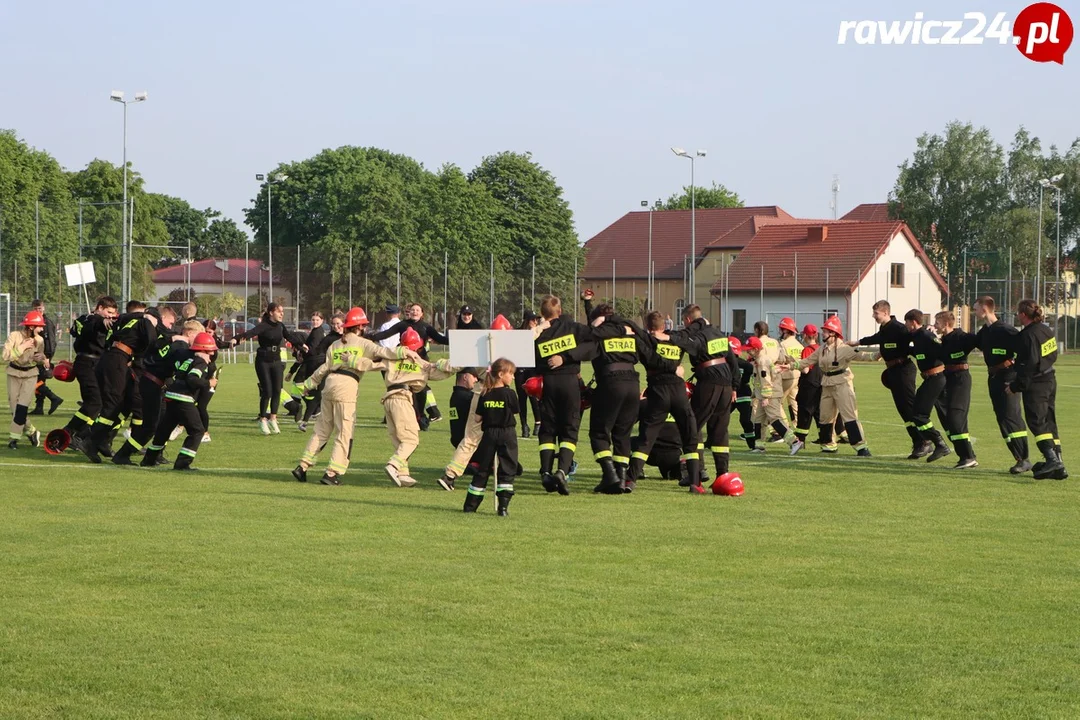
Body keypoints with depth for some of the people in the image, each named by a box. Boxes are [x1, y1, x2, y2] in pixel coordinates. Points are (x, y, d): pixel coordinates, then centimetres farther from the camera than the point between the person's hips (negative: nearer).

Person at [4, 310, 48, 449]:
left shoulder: (39, 340, -8)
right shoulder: (15, 336, -17)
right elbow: (6, 356, -25)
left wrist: (44, 361, -14)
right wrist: (22, 347, -28)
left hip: (30, 375, 1)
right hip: (14, 374, -1)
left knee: (22, 408, -12)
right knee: (15, 408, 1)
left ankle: (13, 438, -4)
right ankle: (31, 432, 22)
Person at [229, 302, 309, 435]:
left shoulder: (280, 326, 4)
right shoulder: (263, 326, -16)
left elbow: (289, 336, 22)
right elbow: (250, 332, -33)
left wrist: (301, 344, 39)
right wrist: (236, 338, -52)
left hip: (276, 361, 6)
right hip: (263, 362, -6)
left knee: (277, 391, 1)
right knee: (267, 391, -7)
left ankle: (272, 419, 13)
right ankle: (263, 420, 7)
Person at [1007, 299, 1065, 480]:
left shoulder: (1029, 335, -20)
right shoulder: (1047, 330, 8)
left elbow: (1029, 365, -23)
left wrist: (1016, 386, -17)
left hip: (1035, 384, -9)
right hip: (1050, 380, 9)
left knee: (1037, 422, -8)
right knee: (1049, 422, 13)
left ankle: (1053, 460, -20)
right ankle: (1056, 464, 13)